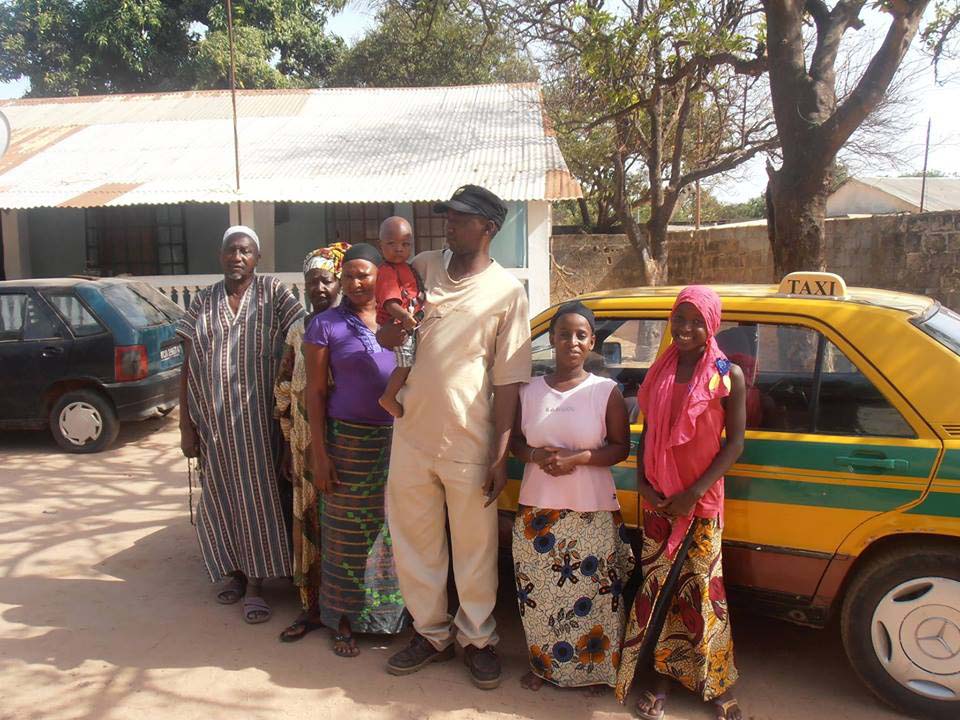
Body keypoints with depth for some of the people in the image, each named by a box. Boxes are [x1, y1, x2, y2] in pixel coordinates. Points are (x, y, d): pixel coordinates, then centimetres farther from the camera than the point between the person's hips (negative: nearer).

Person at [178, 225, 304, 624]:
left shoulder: (273, 292, 0)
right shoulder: (203, 301, 7)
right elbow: (188, 366, 7)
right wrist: (185, 425, 2)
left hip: (257, 415, -3)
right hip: (212, 415, 3)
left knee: (257, 493, 1)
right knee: (221, 494, 10)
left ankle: (255, 584, 14)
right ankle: (236, 572, 31)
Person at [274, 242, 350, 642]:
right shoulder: (298, 331, 7)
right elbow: (283, 391, 11)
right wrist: (287, 447, 10)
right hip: (304, 442, 4)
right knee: (308, 520, 10)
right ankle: (312, 607, 25)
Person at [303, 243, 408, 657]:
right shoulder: (326, 325, -1)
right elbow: (315, 392, -2)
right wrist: (319, 454, -6)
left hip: (399, 438, 3)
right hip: (349, 440, -2)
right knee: (349, 533, 6)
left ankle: (394, 610, 27)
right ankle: (345, 620, 22)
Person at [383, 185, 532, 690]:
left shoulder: (507, 291, -4)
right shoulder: (424, 268, 7)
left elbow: (508, 379, -7)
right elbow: (388, 340, 17)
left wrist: (501, 455, -10)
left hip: (468, 441, -4)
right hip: (412, 434, 4)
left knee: (475, 547, 9)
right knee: (413, 542, 14)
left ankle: (477, 638, 30)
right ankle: (430, 633, 34)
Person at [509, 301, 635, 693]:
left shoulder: (606, 391, -3)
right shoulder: (530, 390, 4)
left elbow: (621, 447, -2)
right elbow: (514, 441, 11)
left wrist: (577, 459, -17)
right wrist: (535, 455, -11)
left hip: (592, 514, -2)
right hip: (537, 512, 2)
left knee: (592, 594, 0)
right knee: (539, 594, 9)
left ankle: (595, 667, 22)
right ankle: (542, 664, 30)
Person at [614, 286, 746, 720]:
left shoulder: (727, 376, -6)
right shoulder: (660, 371, 6)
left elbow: (735, 443, -7)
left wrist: (694, 492, -13)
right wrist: (643, 481, -2)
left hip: (702, 501, -3)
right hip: (657, 500, 3)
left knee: (701, 590, 3)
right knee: (656, 587, 8)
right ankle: (663, 679, 22)